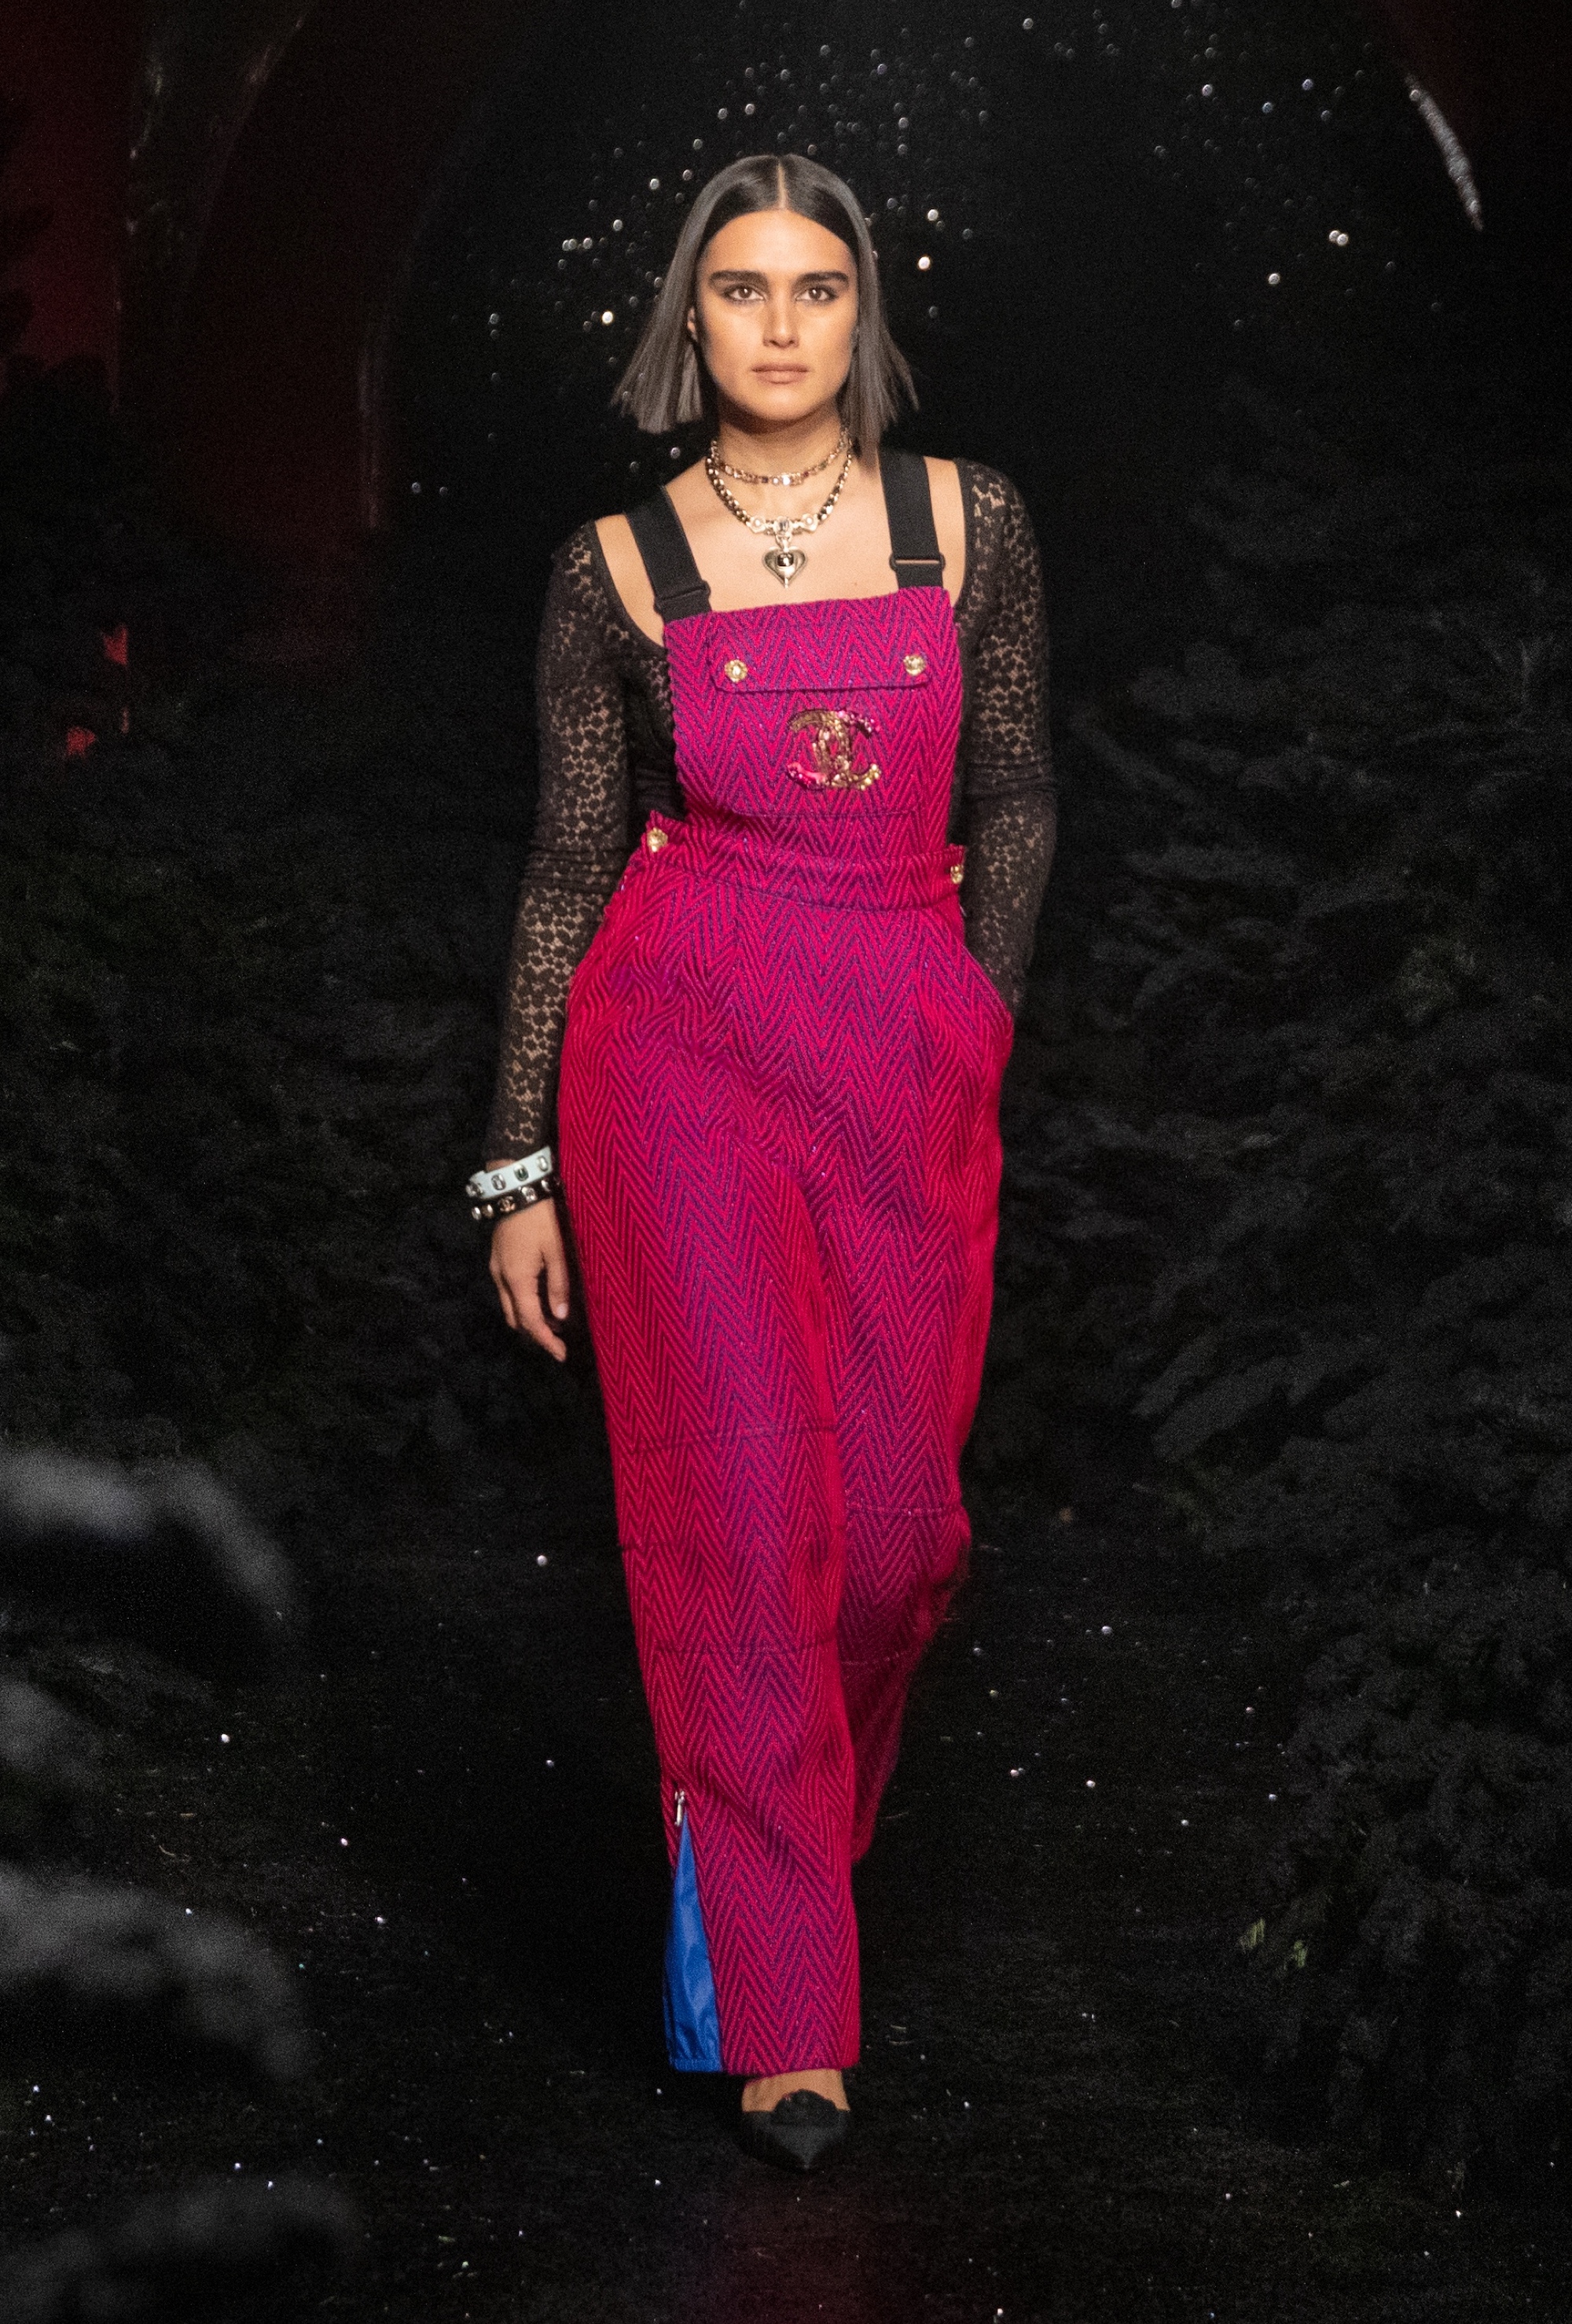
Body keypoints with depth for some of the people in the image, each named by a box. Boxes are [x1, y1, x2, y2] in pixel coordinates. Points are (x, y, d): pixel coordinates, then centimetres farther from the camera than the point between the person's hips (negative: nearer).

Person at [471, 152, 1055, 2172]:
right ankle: (783, 2019, 0)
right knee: (742, 1506, -6)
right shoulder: (618, 567, 3)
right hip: (678, 1049, -2)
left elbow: (1014, 804, 13)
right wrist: (520, 1166, 3)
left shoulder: (969, 521, 7)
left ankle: (767, 1841, 31)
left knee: (896, 1521, 1)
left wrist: (975, 1032, 6)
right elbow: (570, 868, 4)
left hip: (918, 1063, 2)